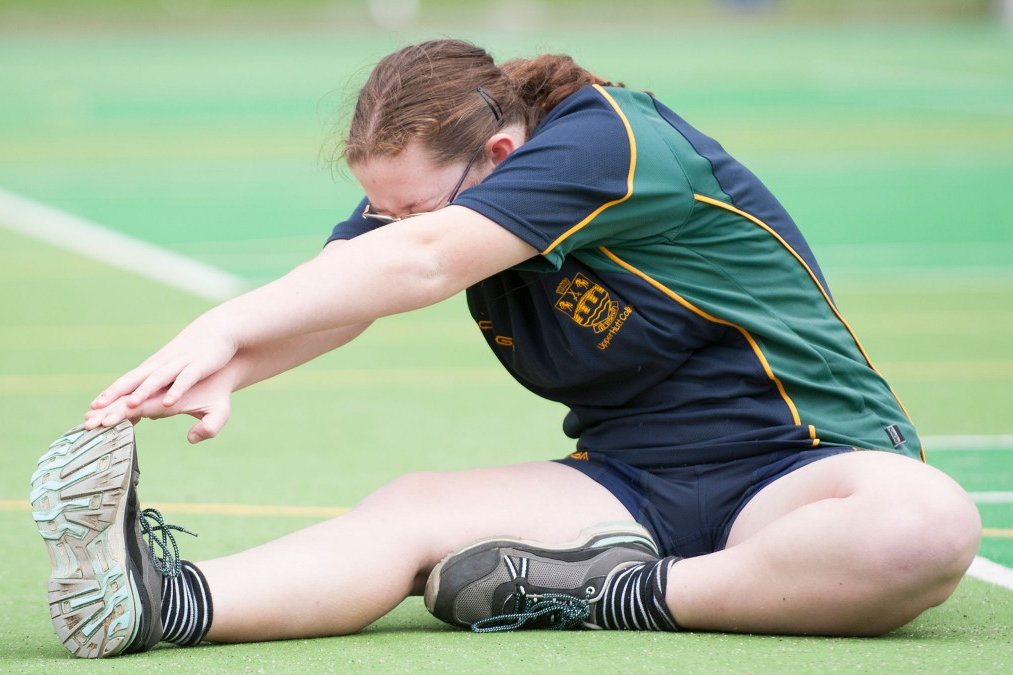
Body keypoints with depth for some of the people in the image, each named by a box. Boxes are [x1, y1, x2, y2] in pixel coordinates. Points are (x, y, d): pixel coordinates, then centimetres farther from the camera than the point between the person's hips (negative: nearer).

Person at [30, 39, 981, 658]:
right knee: (413, 508, -22)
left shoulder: (607, 139, -20)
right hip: (629, 485, 5)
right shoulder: (429, 182, 4)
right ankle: (149, 602, -44)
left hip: (805, 461, -5)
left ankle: (618, 597, -31)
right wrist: (226, 369, -33)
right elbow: (331, 295, -10)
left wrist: (224, 326, -36)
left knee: (928, 526, -39)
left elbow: (422, 262, -32)